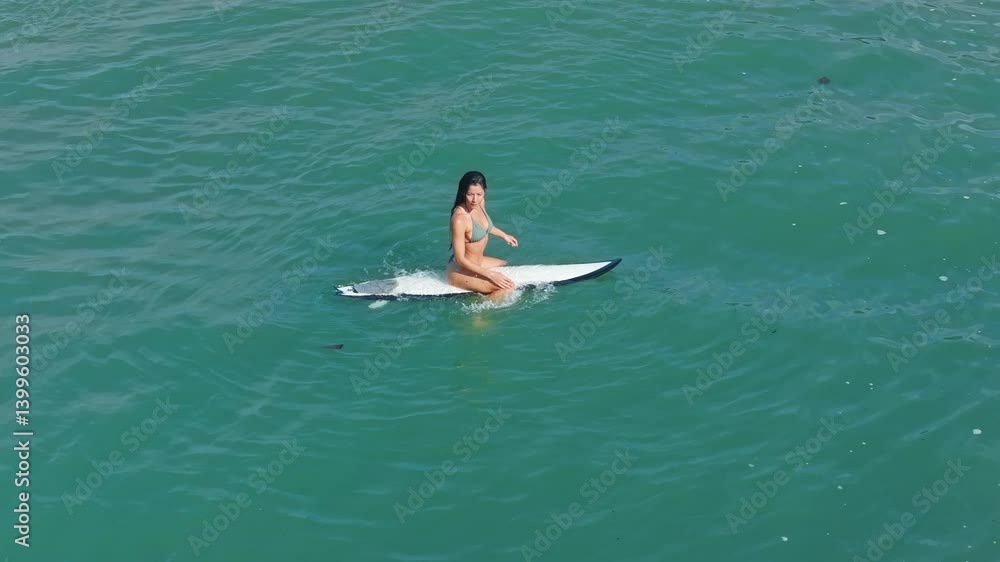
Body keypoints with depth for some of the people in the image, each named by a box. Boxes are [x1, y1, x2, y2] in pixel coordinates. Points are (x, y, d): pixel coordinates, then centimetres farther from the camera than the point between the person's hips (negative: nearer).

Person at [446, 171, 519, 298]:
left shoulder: (480, 203, -7)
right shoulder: (459, 218, -31)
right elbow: (460, 259, -26)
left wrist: (503, 235, 30)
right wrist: (490, 274, -26)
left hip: (479, 262, 10)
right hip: (461, 271, -10)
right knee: (507, 287, -21)